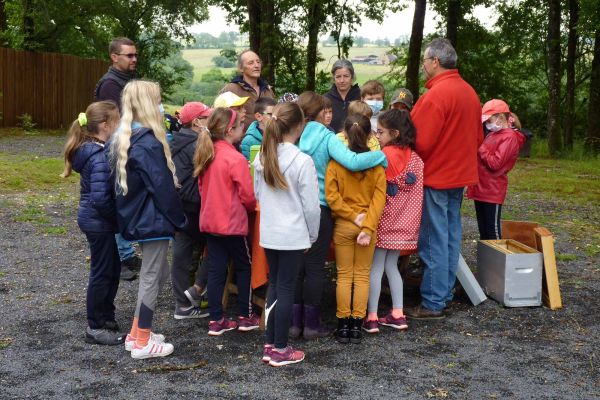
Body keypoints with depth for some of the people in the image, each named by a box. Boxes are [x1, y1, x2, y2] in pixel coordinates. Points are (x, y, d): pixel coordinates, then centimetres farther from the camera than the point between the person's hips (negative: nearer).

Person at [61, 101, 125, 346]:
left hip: (92, 218, 9)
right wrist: (118, 218, -15)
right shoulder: (101, 156, -23)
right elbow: (100, 198, -29)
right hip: (99, 222, -9)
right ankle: (96, 328, 17)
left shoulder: (89, 149, 6)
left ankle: (105, 317, 34)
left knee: (112, 268, 20)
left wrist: (114, 217, 7)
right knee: (102, 272, 4)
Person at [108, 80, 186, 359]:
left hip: (138, 217, 9)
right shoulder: (148, 143, -21)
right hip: (153, 219, -9)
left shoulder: (125, 139, 8)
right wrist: (179, 221, -9)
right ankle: (142, 343, 11)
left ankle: (137, 333, 26)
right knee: (151, 277, 1)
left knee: (158, 273, 19)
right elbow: (163, 188, -20)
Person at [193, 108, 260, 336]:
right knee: (244, 267, 11)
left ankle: (216, 321, 13)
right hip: (233, 223, -6)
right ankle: (246, 317, 19)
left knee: (216, 270, 9)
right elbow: (247, 195, -15)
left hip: (210, 221, 6)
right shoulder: (236, 159, -18)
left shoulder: (206, 155, 4)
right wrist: (252, 208, 6)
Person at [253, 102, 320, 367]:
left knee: (274, 286, 16)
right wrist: (312, 235, 1)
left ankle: (270, 345, 21)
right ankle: (280, 350, 11)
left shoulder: (261, 158, 1)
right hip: (294, 235, -5)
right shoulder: (302, 161, -16)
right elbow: (311, 205, -12)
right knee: (286, 289, 3)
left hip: (268, 234, 6)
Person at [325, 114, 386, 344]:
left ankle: (343, 325, 13)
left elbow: (331, 196, -14)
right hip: (367, 225, 1)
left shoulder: (336, 161, -10)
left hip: (343, 225, 0)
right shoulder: (377, 163, -8)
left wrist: (353, 216, -9)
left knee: (344, 275, 10)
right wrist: (367, 227, -12)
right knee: (362, 276, 11)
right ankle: (357, 326, 13)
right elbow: (379, 197, -12)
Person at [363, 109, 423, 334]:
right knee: (391, 266, 17)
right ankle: (398, 314, 17)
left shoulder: (384, 156, -16)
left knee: (375, 268, 2)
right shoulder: (414, 157, 3)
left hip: (384, 220, -6)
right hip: (404, 222, 6)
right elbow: (417, 191, 6)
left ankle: (372, 318, 4)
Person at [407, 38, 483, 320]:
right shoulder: (469, 92, 9)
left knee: (434, 241, -3)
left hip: (435, 177, -9)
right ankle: (445, 293, 23)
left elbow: (420, 142, -21)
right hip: (460, 174, 9)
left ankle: (433, 304, 3)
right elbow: (477, 137, 15)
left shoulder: (436, 94, -19)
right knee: (451, 236, 14)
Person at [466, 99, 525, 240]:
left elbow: (495, 163, -20)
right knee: (483, 231, 15)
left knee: (492, 232, -2)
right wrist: (476, 148, 3)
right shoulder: (493, 134, 15)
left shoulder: (510, 137, -13)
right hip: (481, 188, 9)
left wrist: (479, 147, -14)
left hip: (492, 191, -9)